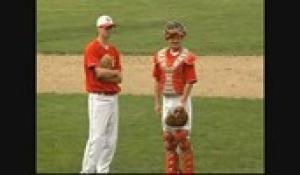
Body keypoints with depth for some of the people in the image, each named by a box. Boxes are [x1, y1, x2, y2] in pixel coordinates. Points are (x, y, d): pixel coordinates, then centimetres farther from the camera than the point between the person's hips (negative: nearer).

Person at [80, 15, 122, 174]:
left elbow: (119, 78, 10)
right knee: (97, 137, -10)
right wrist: (115, 72, -3)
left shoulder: (113, 50, 14)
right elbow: (99, 72, -20)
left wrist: (106, 74, -9)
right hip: (99, 98, -8)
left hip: (113, 97, 8)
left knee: (111, 138, 9)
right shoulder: (92, 48, -8)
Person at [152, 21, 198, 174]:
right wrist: (157, 102, 9)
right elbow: (157, 80, 11)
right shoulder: (160, 55, 7)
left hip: (181, 99, -5)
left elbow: (189, 82, -11)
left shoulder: (186, 56, -9)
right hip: (166, 100, 5)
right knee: (168, 137, 10)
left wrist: (182, 103, -17)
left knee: (182, 135, -6)